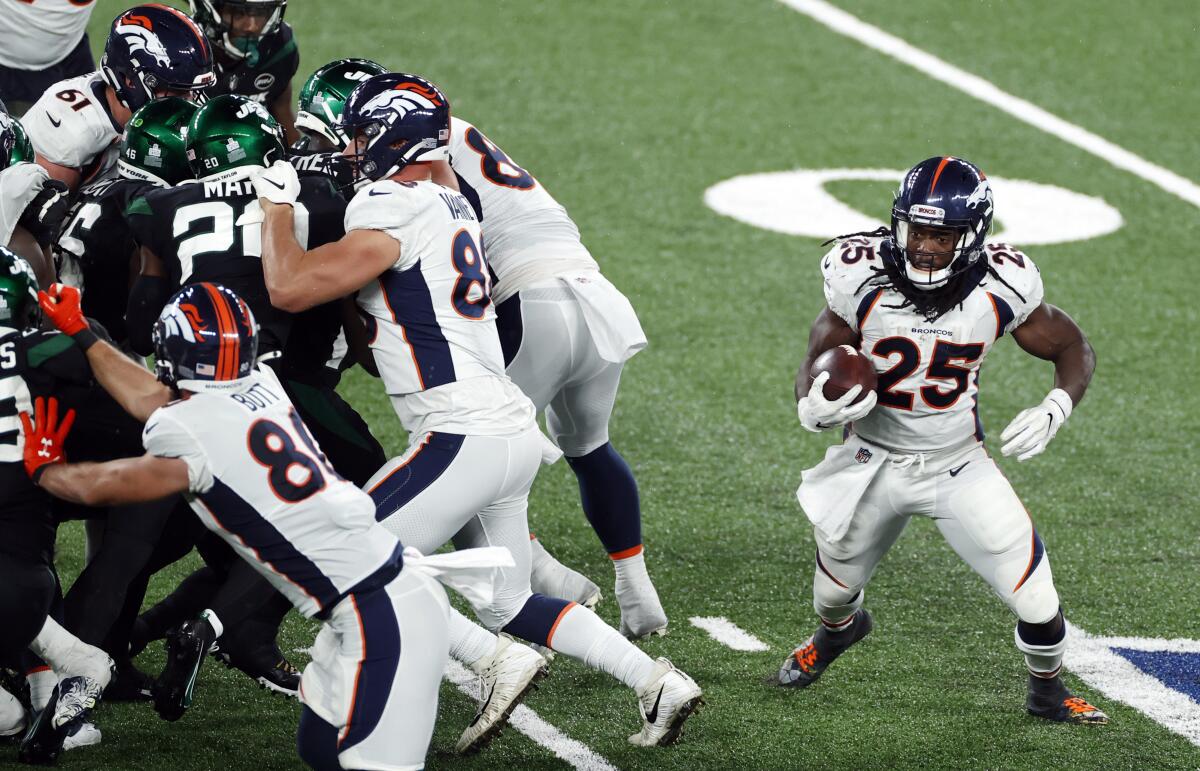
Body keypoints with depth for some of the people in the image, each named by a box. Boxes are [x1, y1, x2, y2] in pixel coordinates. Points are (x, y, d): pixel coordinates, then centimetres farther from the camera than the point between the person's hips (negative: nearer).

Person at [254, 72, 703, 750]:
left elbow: (291, 287, -16)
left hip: (465, 437, -9)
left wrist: (278, 203, 0)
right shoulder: (452, 205, 16)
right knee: (510, 605, 20)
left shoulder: (392, 215, -12)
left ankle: (497, 662, -12)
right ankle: (657, 682, 13)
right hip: (516, 432, 9)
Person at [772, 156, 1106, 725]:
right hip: (873, 460, 0)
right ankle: (835, 632, 59)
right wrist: (813, 408, -32)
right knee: (835, 588, 20)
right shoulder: (863, 278, -20)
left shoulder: (1000, 288, -18)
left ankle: (1048, 692, 25)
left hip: (959, 464, 0)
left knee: (1035, 598, -7)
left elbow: (1074, 349, -2)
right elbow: (816, 363, -8)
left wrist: (1055, 409, -22)